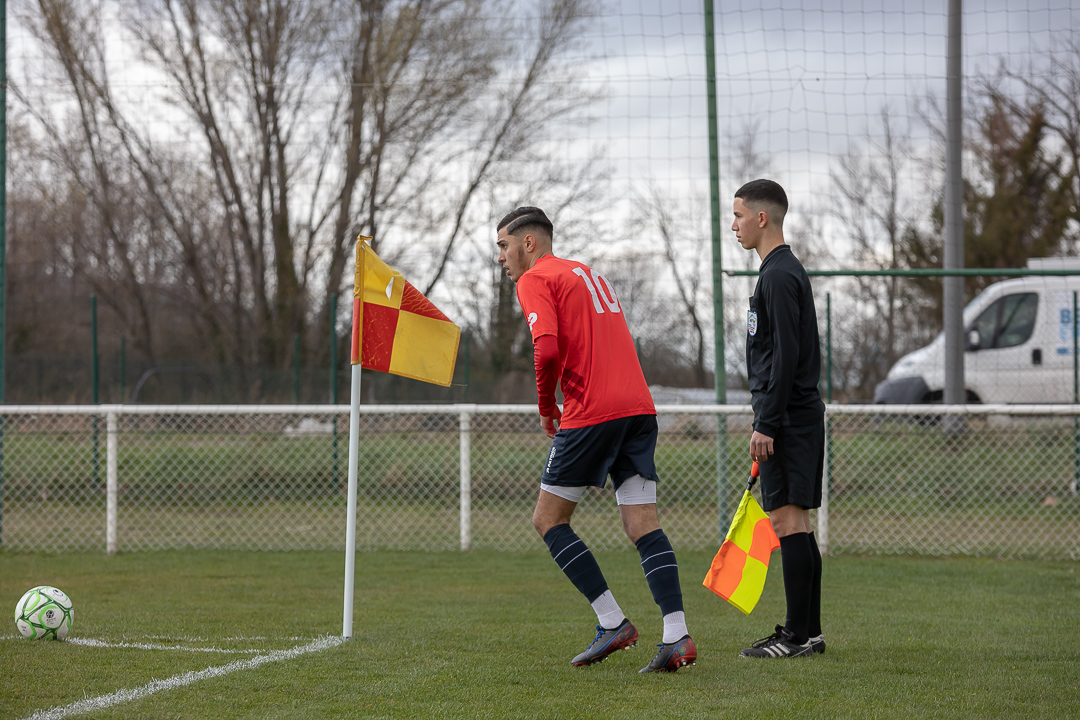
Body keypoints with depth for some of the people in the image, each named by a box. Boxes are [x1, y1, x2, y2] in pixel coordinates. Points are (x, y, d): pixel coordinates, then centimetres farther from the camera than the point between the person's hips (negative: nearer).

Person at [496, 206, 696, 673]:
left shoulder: (534, 280, 0)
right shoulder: (589, 275, 26)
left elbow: (547, 349, -16)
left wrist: (546, 407, -1)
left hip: (592, 412, -7)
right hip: (638, 405, 7)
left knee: (548, 520, 5)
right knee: (642, 525, 2)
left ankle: (613, 622, -3)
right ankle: (676, 635, -11)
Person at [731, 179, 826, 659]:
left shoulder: (779, 276, -13)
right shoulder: (782, 271, 19)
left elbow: (786, 356, -20)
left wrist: (766, 425, -20)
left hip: (788, 416, -10)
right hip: (797, 416, 10)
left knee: (787, 518, -10)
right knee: (796, 523, 10)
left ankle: (797, 634, -11)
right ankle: (808, 632, 12)